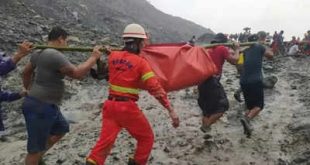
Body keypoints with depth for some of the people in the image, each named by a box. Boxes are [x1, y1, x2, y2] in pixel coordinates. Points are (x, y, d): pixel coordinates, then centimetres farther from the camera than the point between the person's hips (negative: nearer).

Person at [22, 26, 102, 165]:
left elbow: (26, 71, 23)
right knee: (36, 148, 3)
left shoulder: (39, 53, 9)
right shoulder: (55, 56, -22)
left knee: (61, 128, 26)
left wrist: (28, 89, 34)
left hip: (46, 105, 11)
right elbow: (77, 73, -22)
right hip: (40, 107, -11)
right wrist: (93, 58, -11)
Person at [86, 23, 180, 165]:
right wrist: (170, 110, -15)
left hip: (110, 105, 5)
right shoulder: (140, 62, -9)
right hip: (128, 107, -5)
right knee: (146, 138, 15)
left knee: (106, 139, 6)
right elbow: (155, 87, -15)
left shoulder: (113, 56, 5)